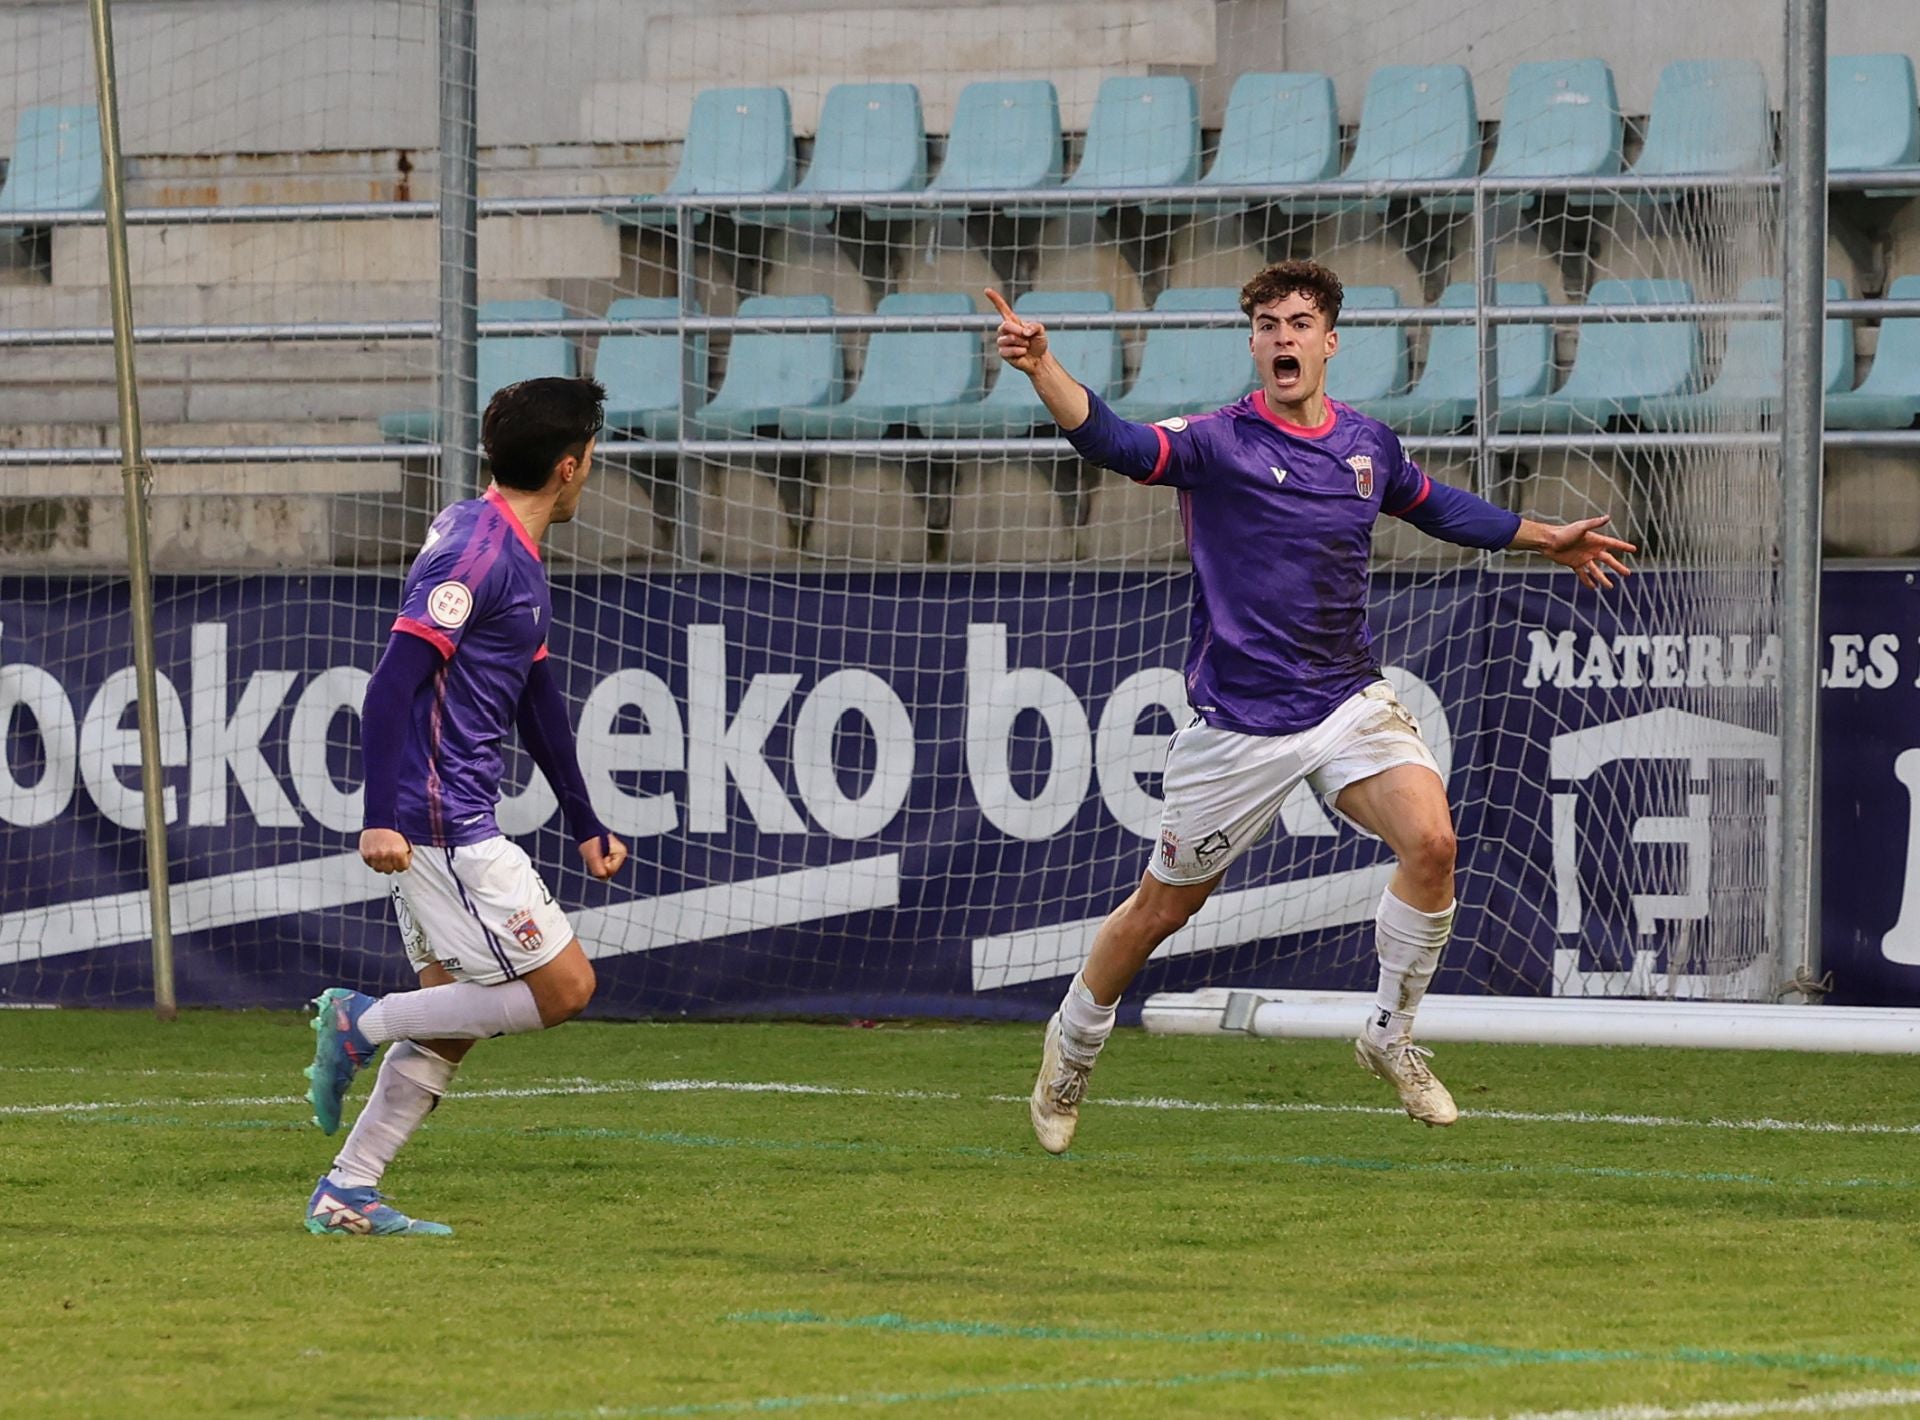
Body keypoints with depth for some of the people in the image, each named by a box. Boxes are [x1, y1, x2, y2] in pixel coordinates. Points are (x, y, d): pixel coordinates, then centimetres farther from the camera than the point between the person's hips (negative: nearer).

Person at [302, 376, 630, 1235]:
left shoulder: (515, 558, 17)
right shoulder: (476, 552, -15)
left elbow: (537, 699, 26)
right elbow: (393, 681, -21)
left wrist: (585, 826, 29)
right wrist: (381, 818, -26)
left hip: (455, 826, 10)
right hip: (441, 825, -10)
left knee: (451, 1022, 11)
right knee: (563, 986, -8)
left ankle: (347, 1194, 12)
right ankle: (362, 1023, -6)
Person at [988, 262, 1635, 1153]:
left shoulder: (1367, 445, 5)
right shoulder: (1217, 443, -11)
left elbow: (1435, 506, 26)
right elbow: (1113, 443, -29)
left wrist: (1544, 539, 33)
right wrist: (1040, 369, -47)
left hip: (1349, 703, 3)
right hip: (1237, 725, -3)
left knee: (1430, 840, -21)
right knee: (1163, 907, 7)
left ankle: (1391, 1038, -1)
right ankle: (1071, 1050, 34)